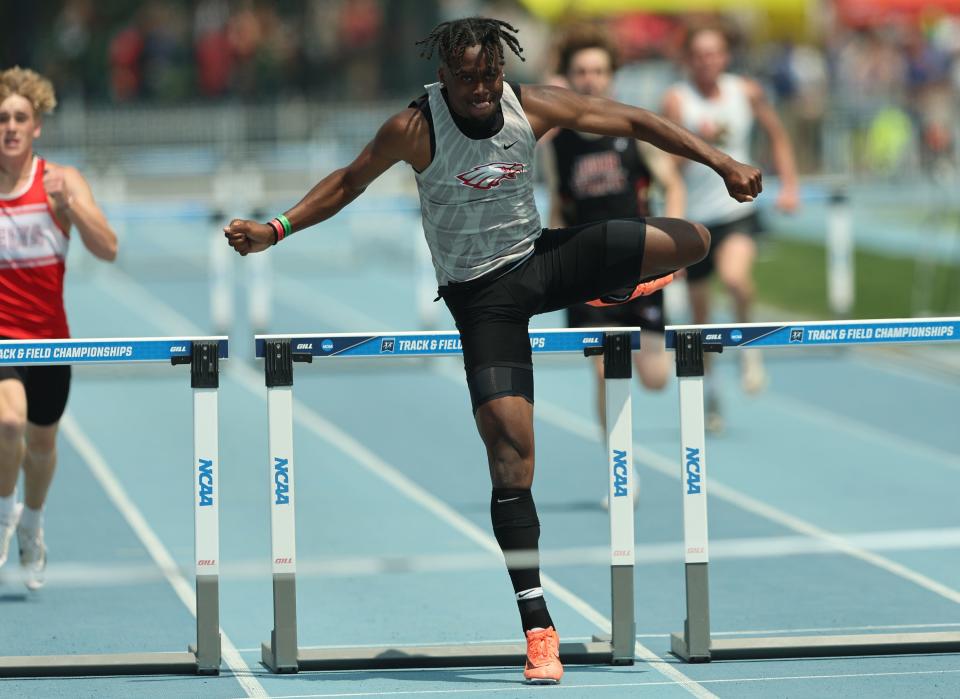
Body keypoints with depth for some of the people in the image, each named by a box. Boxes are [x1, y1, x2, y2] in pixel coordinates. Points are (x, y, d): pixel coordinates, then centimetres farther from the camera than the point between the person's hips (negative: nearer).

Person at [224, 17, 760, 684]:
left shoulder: (532, 106, -10)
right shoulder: (414, 127, -16)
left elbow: (633, 121, -2)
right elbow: (349, 181, -1)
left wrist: (721, 162, -5)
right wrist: (274, 231, -9)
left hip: (542, 258, 4)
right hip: (481, 296, -4)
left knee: (692, 239, -5)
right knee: (509, 444, -16)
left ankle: (614, 290, 31)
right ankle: (537, 625, -13)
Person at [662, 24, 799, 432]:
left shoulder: (747, 92, 1)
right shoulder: (677, 100, -7)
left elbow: (776, 135, 16)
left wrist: (789, 185, 8)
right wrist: (697, 139, -31)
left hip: (738, 211, 0)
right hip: (694, 215, 0)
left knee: (734, 276, -31)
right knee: (699, 312, 9)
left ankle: (747, 344, -4)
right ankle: (708, 394, 30)